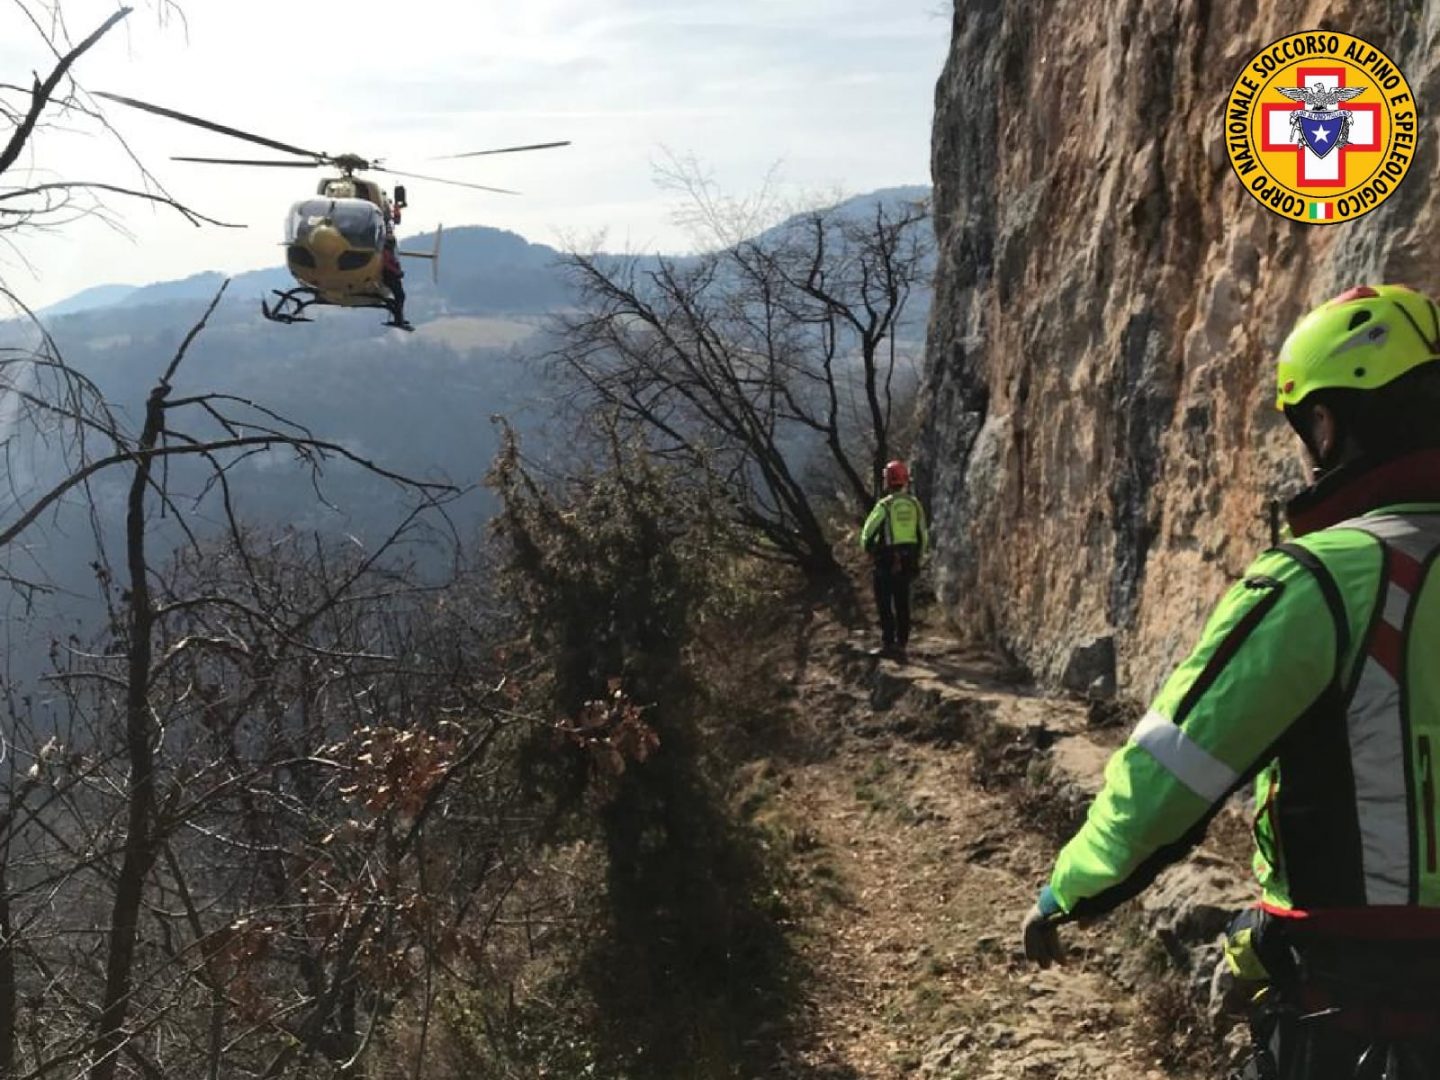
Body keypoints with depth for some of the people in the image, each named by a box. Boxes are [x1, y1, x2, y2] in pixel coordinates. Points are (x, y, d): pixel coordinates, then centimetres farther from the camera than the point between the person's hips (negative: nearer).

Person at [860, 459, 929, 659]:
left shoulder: (884, 505, -12)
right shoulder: (915, 505, 4)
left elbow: (867, 533, -10)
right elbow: (923, 536, 10)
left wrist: (869, 549, 10)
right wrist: (918, 559, 19)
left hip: (887, 561, -5)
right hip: (908, 561, 5)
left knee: (885, 604, 3)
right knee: (903, 604, 12)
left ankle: (889, 644, -1)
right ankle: (901, 644, 13)